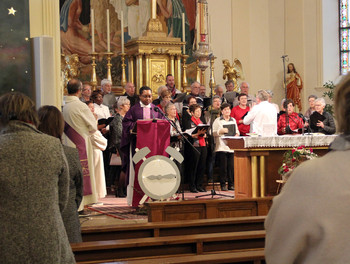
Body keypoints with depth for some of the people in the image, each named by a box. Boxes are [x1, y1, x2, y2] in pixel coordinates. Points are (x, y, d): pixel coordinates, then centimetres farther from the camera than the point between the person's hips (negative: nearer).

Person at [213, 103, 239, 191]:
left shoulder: (233, 120, 18)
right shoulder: (217, 121, 3)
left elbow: (237, 131, 24)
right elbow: (213, 133, -3)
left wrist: (237, 134, 2)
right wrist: (221, 131, -17)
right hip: (221, 146, -4)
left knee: (231, 166, 1)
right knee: (223, 166, -5)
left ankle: (231, 184, 8)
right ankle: (223, 184, 1)